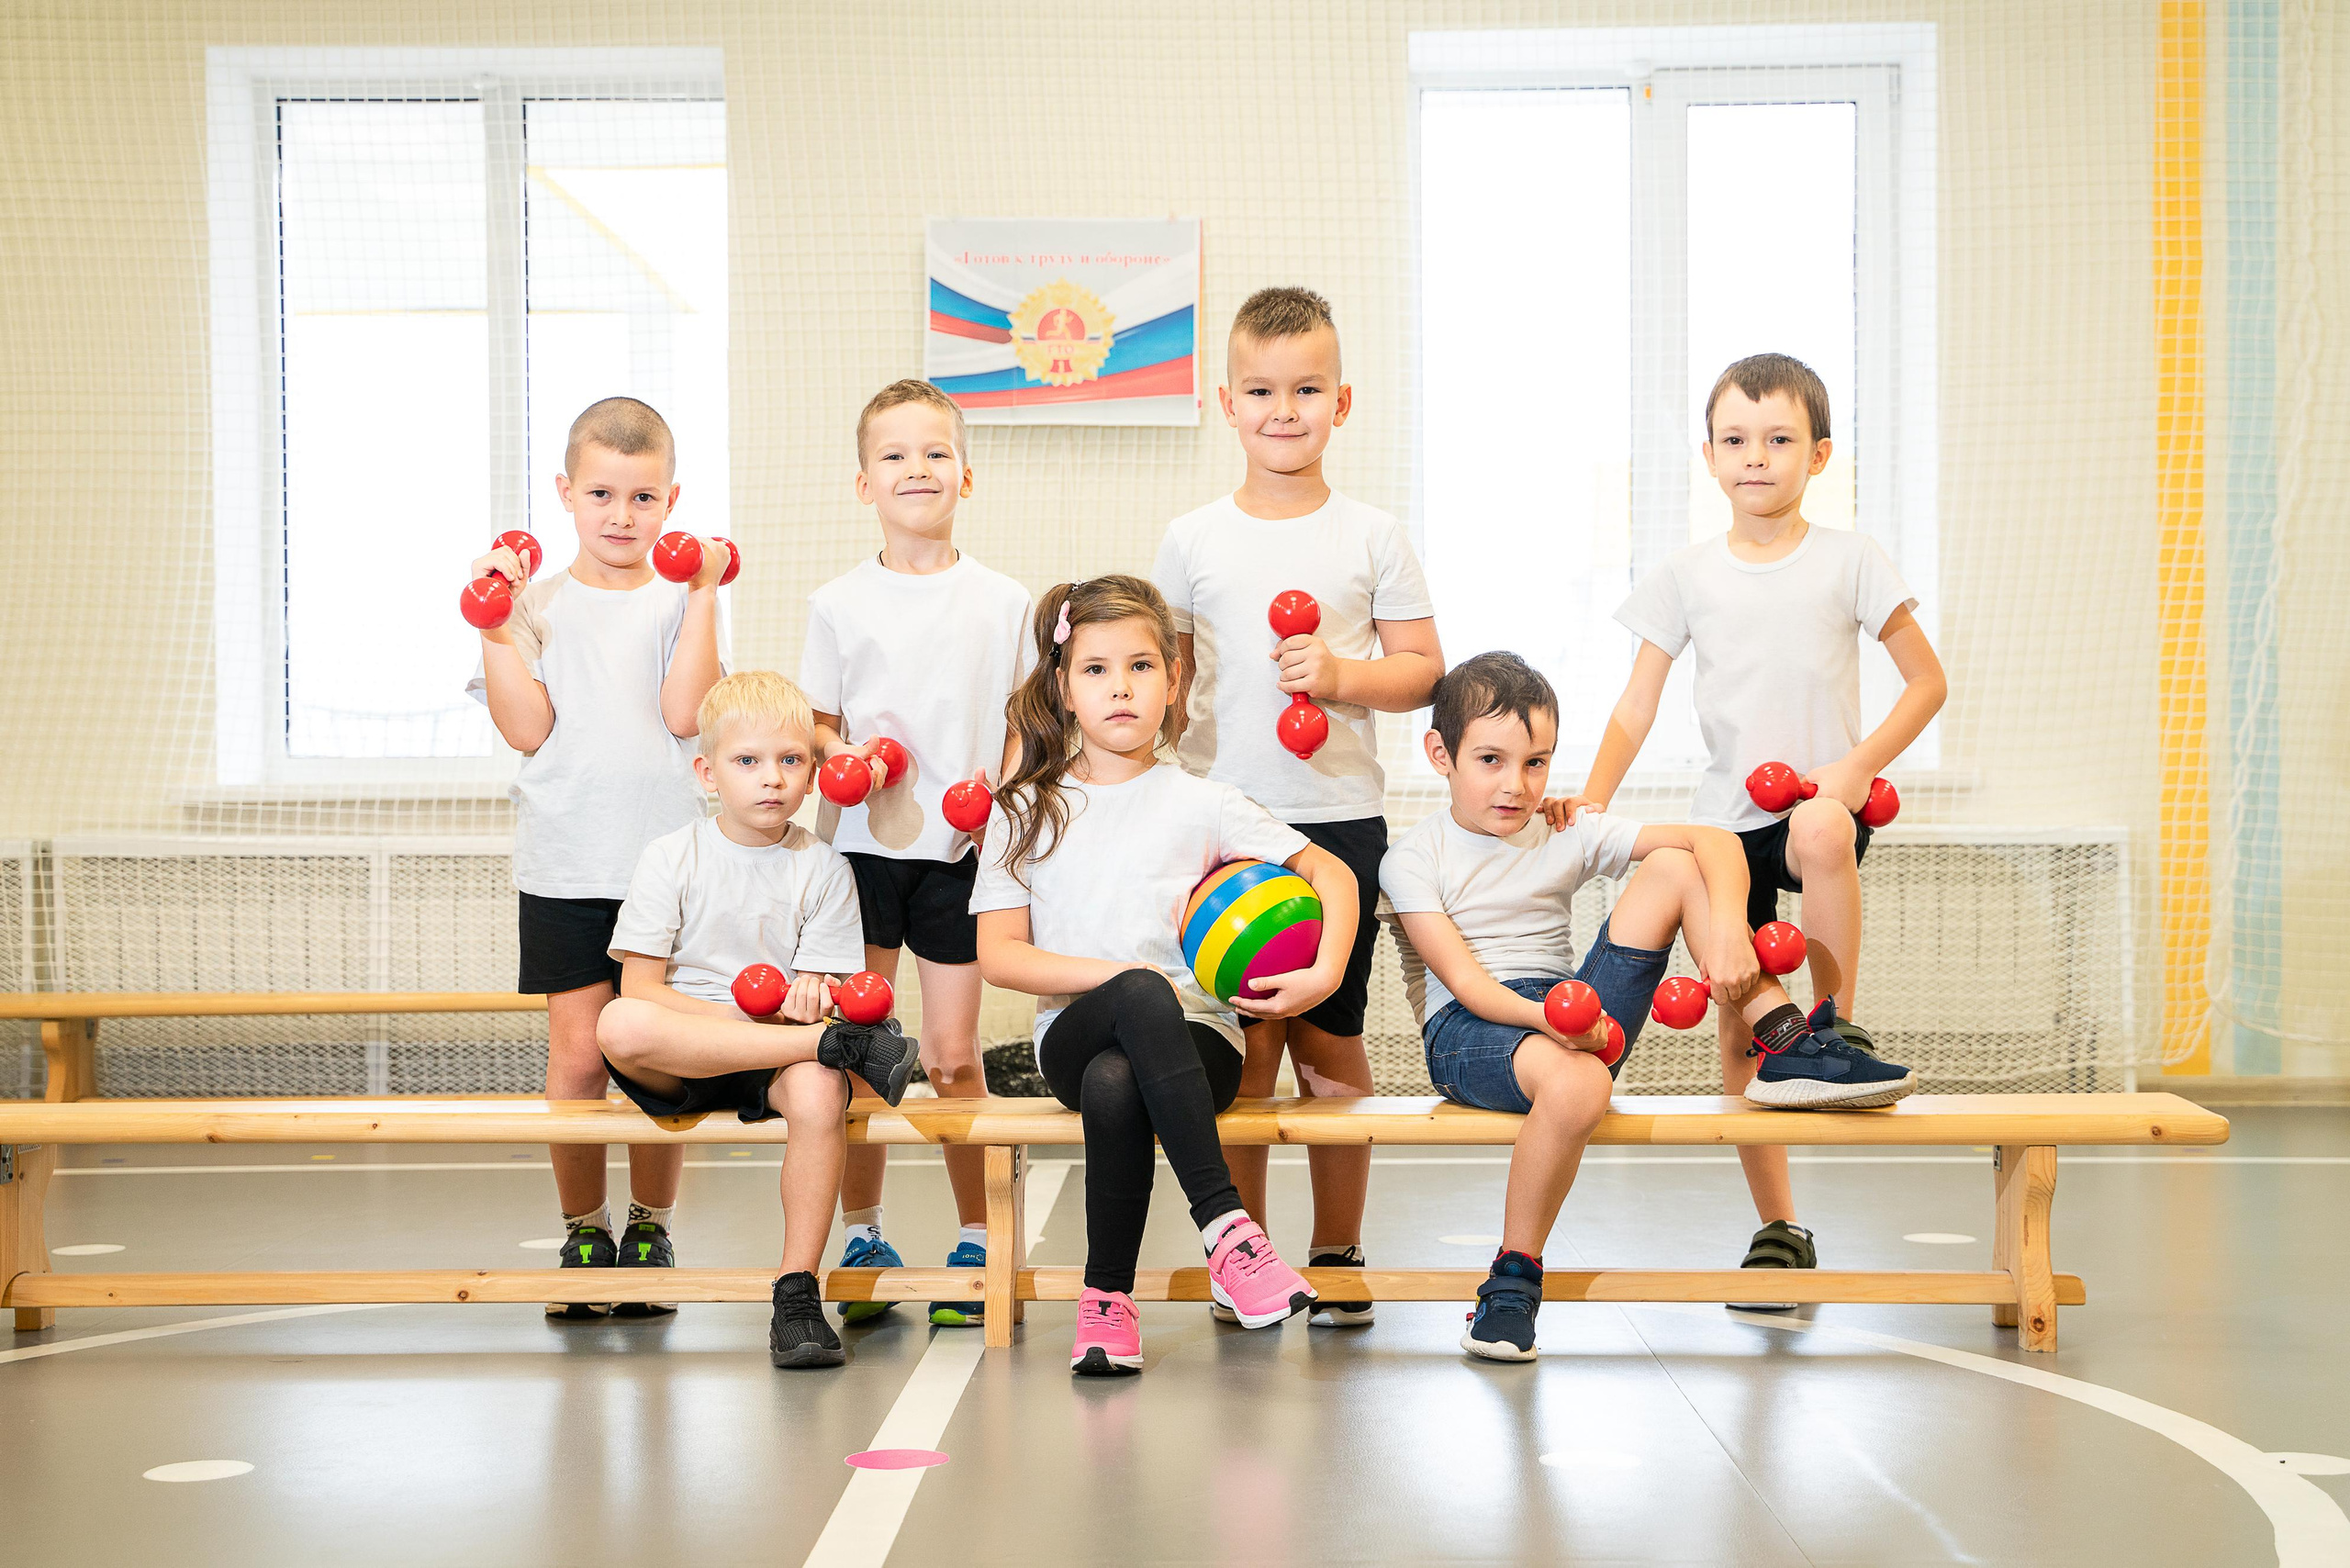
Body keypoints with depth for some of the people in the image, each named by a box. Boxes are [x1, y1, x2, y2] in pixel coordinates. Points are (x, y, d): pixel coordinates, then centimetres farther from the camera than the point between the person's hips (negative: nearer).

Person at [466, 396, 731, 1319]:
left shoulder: (681, 602, 4)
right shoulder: (539, 603, 5)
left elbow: (684, 712, -11)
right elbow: (528, 728, -4)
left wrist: (703, 595, -12)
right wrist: (494, 628, -12)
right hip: (566, 867, 0)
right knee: (577, 1052, -1)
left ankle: (652, 1228, 19)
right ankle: (584, 1232, 15)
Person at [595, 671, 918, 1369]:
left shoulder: (822, 867, 6)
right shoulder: (670, 858, 1)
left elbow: (819, 988, 3)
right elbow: (639, 988, -5)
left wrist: (806, 1001, -22)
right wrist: (738, 1012, -18)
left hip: (774, 1054, 1)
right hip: (676, 1064, 0)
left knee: (819, 1091, -36)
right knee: (620, 1026, -36)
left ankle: (797, 1293, -26)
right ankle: (840, 1043, -32)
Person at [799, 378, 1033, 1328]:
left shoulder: (1003, 603, 4)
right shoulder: (839, 604, 4)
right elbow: (810, 722, 8)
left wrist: (997, 788, -10)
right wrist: (842, 754, -13)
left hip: (958, 850, -1)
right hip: (860, 841, 1)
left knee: (953, 1056, 0)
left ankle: (977, 1240, 14)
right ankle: (860, 1236, 19)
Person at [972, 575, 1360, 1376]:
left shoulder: (1200, 804, 7)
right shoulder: (1026, 812, 9)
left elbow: (1334, 874, 12)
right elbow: (998, 953, 1)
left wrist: (1325, 975, -7)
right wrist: (1124, 976, -12)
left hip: (1192, 1037, 0)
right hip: (1072, 1034, 1)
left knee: (1114, 1084, -38)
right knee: (1141, 999, -38)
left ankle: (1107, 1296, -24)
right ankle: (1224, 1226, -39)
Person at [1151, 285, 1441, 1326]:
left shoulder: (1372, 537, 3)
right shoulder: (1192, 540, 5)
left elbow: (1424, 670, 5)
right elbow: (1163, 679, 11)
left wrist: (1343, 676, -12)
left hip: (1340, 819, 0)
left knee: (1330, 1038, 4)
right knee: (1243, 1040, 2)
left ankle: (1338, 1254, 16)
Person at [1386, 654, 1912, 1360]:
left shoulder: (1568, 836, 8)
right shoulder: (1414, 860, -2)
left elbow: (1716, 842, -2)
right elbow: (1464, 980, -14)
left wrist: (1728, 927, -23)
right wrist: (1544, 1017, -34)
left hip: (1569, 1013, 5)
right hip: (1469, 1030, -5)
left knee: (1674, 865, -5)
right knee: (1575, 1084, -42)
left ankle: (1785, 1044, -10)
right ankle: (1515, 1275, -22)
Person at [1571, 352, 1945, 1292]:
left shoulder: (1848, 560, 0)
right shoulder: (1686, 576, 4)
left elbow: (1927, 681, 3)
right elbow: (1637, 706, 6)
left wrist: (1858, 764, -12)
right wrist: (1589, 804, -8)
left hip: (1822, 798, -3)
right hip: (1726, 817, 3)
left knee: (1821, 833, -41)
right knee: (1739, 1030, 4)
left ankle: (1836, 1022, -20)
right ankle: (1778, 1226, 16)